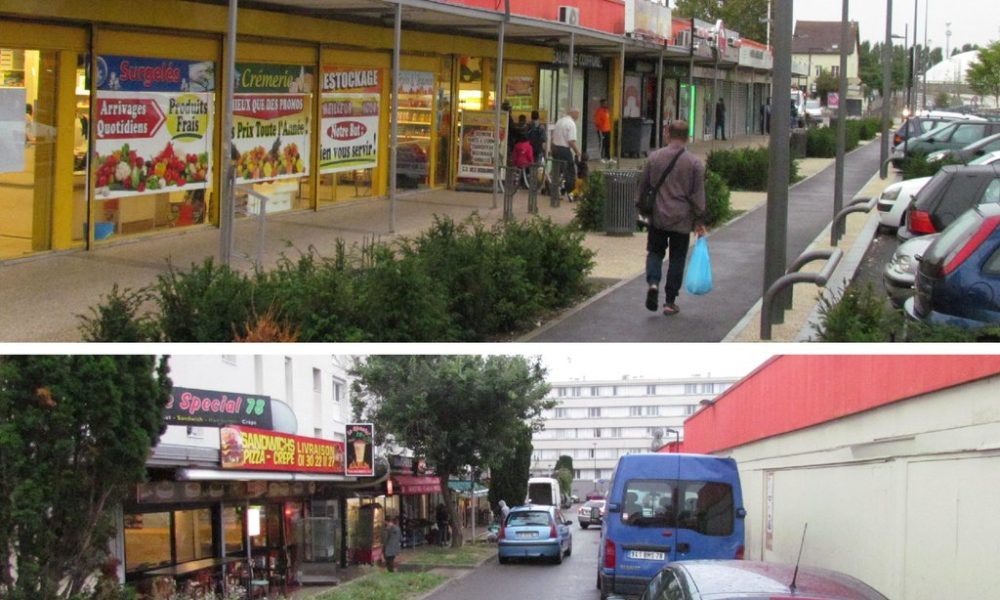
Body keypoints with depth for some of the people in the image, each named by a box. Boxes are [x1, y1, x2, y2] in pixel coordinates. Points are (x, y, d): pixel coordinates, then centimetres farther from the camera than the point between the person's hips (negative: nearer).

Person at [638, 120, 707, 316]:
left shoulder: (654, 158, -2)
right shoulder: (694, 163, -6)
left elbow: (643, 187, 6)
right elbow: (698, 195, -5)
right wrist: (699, 222, 2)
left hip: (657, 218, 1)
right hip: (682, 219, -1)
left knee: (655, 251, 17)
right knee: (677, 258, 8)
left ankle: (653, 282, -11)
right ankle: (670, 302, 10)